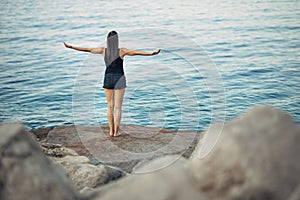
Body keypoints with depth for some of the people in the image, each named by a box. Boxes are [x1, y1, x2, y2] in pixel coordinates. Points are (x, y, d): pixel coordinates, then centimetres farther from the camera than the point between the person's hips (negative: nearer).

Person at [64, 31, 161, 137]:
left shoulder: (103, 51, -4)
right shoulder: (121, 51, -12)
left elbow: (87, 49, 3)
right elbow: (137, 52, -19)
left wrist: (70, 47, 13)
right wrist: (151, 53, -22)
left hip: (108, 79, 2)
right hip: (119, 80, -2)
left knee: (110, 106, 14)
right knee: (118, 107, 7)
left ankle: (111, 130, 17)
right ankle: (116, 131, 9)